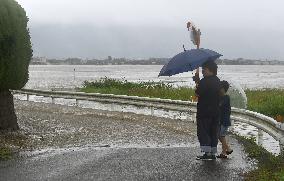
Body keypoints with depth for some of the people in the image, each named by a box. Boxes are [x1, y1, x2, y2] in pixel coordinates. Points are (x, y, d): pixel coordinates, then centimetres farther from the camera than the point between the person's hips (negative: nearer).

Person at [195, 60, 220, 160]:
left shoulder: (204, 81, -17)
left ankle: (207, 153, -5)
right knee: (213, 133, 12)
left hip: (204, 111, -8)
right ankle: (213, 153, 16)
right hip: (215, 111, 8)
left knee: (203, 132, -1)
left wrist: (197, 87, 4)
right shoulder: (217, 80, 10)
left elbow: (198, 93, -19)